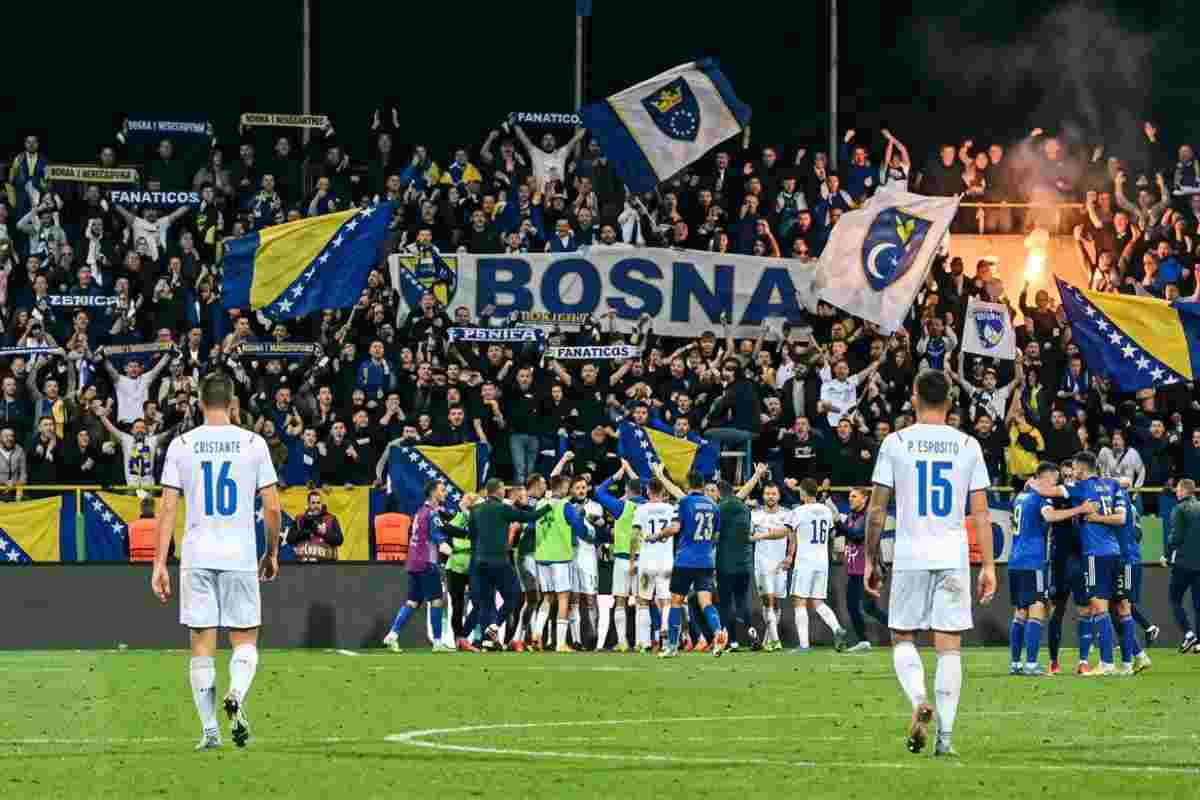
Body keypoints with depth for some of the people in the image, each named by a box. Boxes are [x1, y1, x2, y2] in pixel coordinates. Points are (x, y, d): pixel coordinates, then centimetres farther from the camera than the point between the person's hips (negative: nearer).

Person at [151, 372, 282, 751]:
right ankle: (236, 695, -20)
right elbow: (272, 507, 2)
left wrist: (159, 563, 1)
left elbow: (168, 507, -1)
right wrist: (272, 554, 16)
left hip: (196, 557, 0)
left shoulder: (182, 445, 2)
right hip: (240, 556, 0)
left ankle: (210, 730, 3)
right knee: (245, 639, 9)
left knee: (201, 644, 6)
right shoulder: (253, 443, 1)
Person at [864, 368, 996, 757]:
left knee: (902, 638, 13)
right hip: (954, 557, 1)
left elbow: (877, 509, 0)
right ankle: (945, 736, -2)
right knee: (949, 646, 3)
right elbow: (981, 512, 3)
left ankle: (920, 700, -13)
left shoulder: (895, 443, 0)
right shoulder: (968, 445, 4)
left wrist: (871, 560, 9)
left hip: (910, 557, -1)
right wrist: (988, 566, 6)